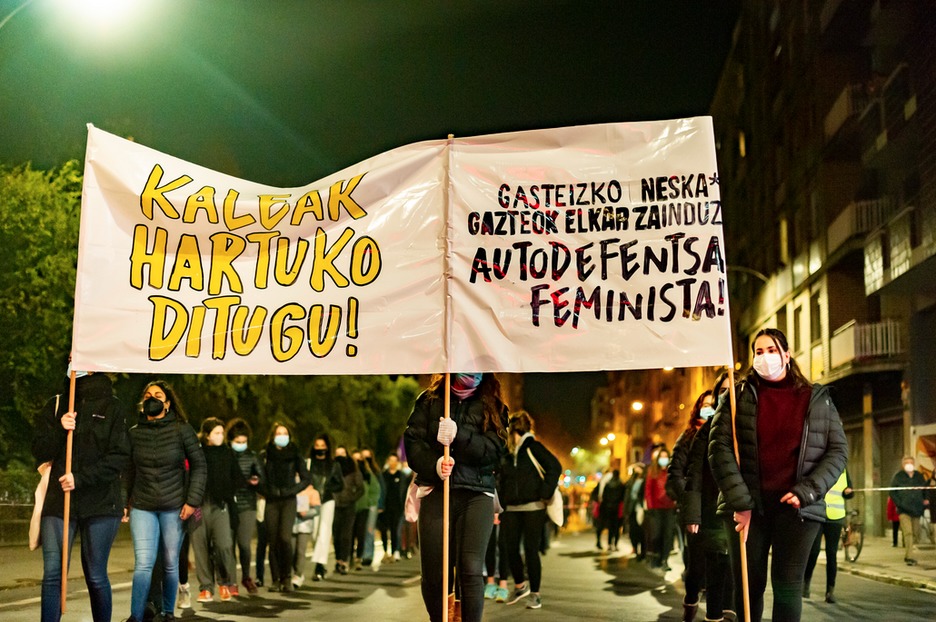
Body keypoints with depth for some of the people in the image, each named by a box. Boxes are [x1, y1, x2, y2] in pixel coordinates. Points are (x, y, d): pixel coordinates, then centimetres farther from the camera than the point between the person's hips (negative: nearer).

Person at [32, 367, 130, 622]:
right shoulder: (56, 405, 12)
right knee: (52, 574, -6)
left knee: (95, 576, 2)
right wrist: (60, 429, -11)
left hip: (100, 502, -2)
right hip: (58, 500, 2)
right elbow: (39, 452, 7)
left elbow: (120, 457, -4)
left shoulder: (111, 408, 4)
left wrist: (81, 478, -14)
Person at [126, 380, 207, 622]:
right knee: (143, 563, -9)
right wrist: (128, 499, 12)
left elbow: (199, 465, -3)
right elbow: (130, 470, 14)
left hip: (174, 507, -1)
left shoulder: (182, 429, -4)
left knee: (171, 564, 6)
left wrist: (193, 501, -8)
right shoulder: (135, 433, 4)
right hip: (142, 507, 1)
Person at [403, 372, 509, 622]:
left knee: (471, 570, -13)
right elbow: (412, 440, 3)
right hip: (435, 491, 1)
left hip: (476, 494, 0)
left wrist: (458, 436, -18)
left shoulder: (493, 406, 10)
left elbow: (495, 449, -3)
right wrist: (434, 465, -15)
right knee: (433, 572, 2)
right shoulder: (430, 399, 11)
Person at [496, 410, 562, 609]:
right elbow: (501, 483, 19)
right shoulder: (507, 455, 14)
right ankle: (520, 585, 24)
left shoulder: (533, 447, -4)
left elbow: (555, 467, -10)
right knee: (511, 548, 2)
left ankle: (535, 594, 7)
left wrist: (544, 494, -14)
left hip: (533, 508, -6)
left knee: (531, 550, -4)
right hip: (511, 509, 6)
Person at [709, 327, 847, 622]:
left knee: (787, 586, -5)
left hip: (797, 507, 0)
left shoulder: (817, 399, 10)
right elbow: (720, 446, -2)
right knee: (749, 585, 2)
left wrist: (806, 492, -8)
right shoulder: (739, 396, 7)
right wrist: (739, 501, -11)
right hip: (748, 506, 0)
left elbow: (838, 450, 6)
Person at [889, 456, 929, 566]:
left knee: (914, 533, 8)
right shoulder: (898, 476, 0)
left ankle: (907, 555, 22)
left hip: (916, 510, 4)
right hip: (904, 510, -4)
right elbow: (892, 492, 1)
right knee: (908, 533, -15)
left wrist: (925, 500, 7)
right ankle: (910, 557, -18)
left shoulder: (919, 476, 11)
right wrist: (899, 504, -9)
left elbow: (925, 490, 22)